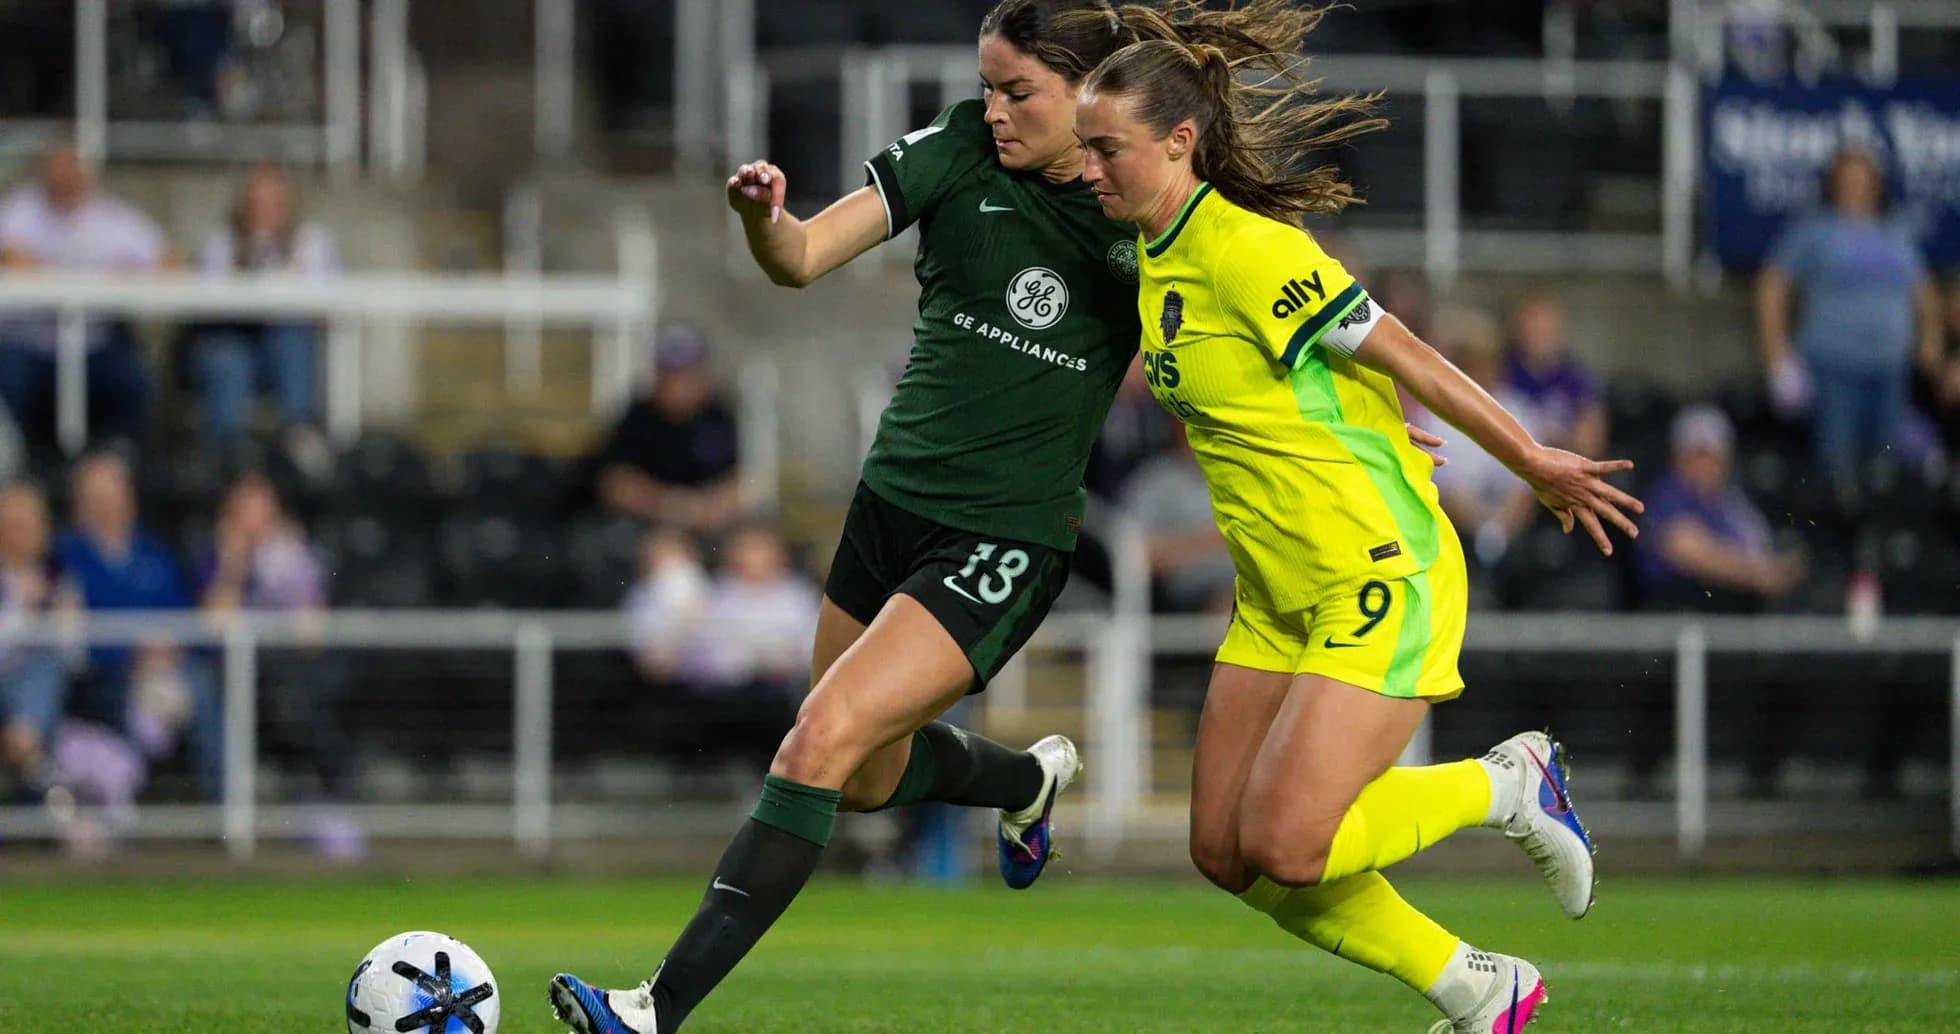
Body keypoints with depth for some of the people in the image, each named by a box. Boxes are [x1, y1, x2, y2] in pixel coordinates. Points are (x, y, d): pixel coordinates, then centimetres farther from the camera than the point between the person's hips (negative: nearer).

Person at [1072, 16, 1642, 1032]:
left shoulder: (1246, 250, -19)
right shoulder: (1160, 259, 8)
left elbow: (1400, 353, -15)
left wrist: (1535, 463, -12)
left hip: (1380, 576, -9)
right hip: (1278, 595, 9)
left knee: (1283, 849, -17)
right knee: (1226, 851, 4)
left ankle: (1507, 784, 8)